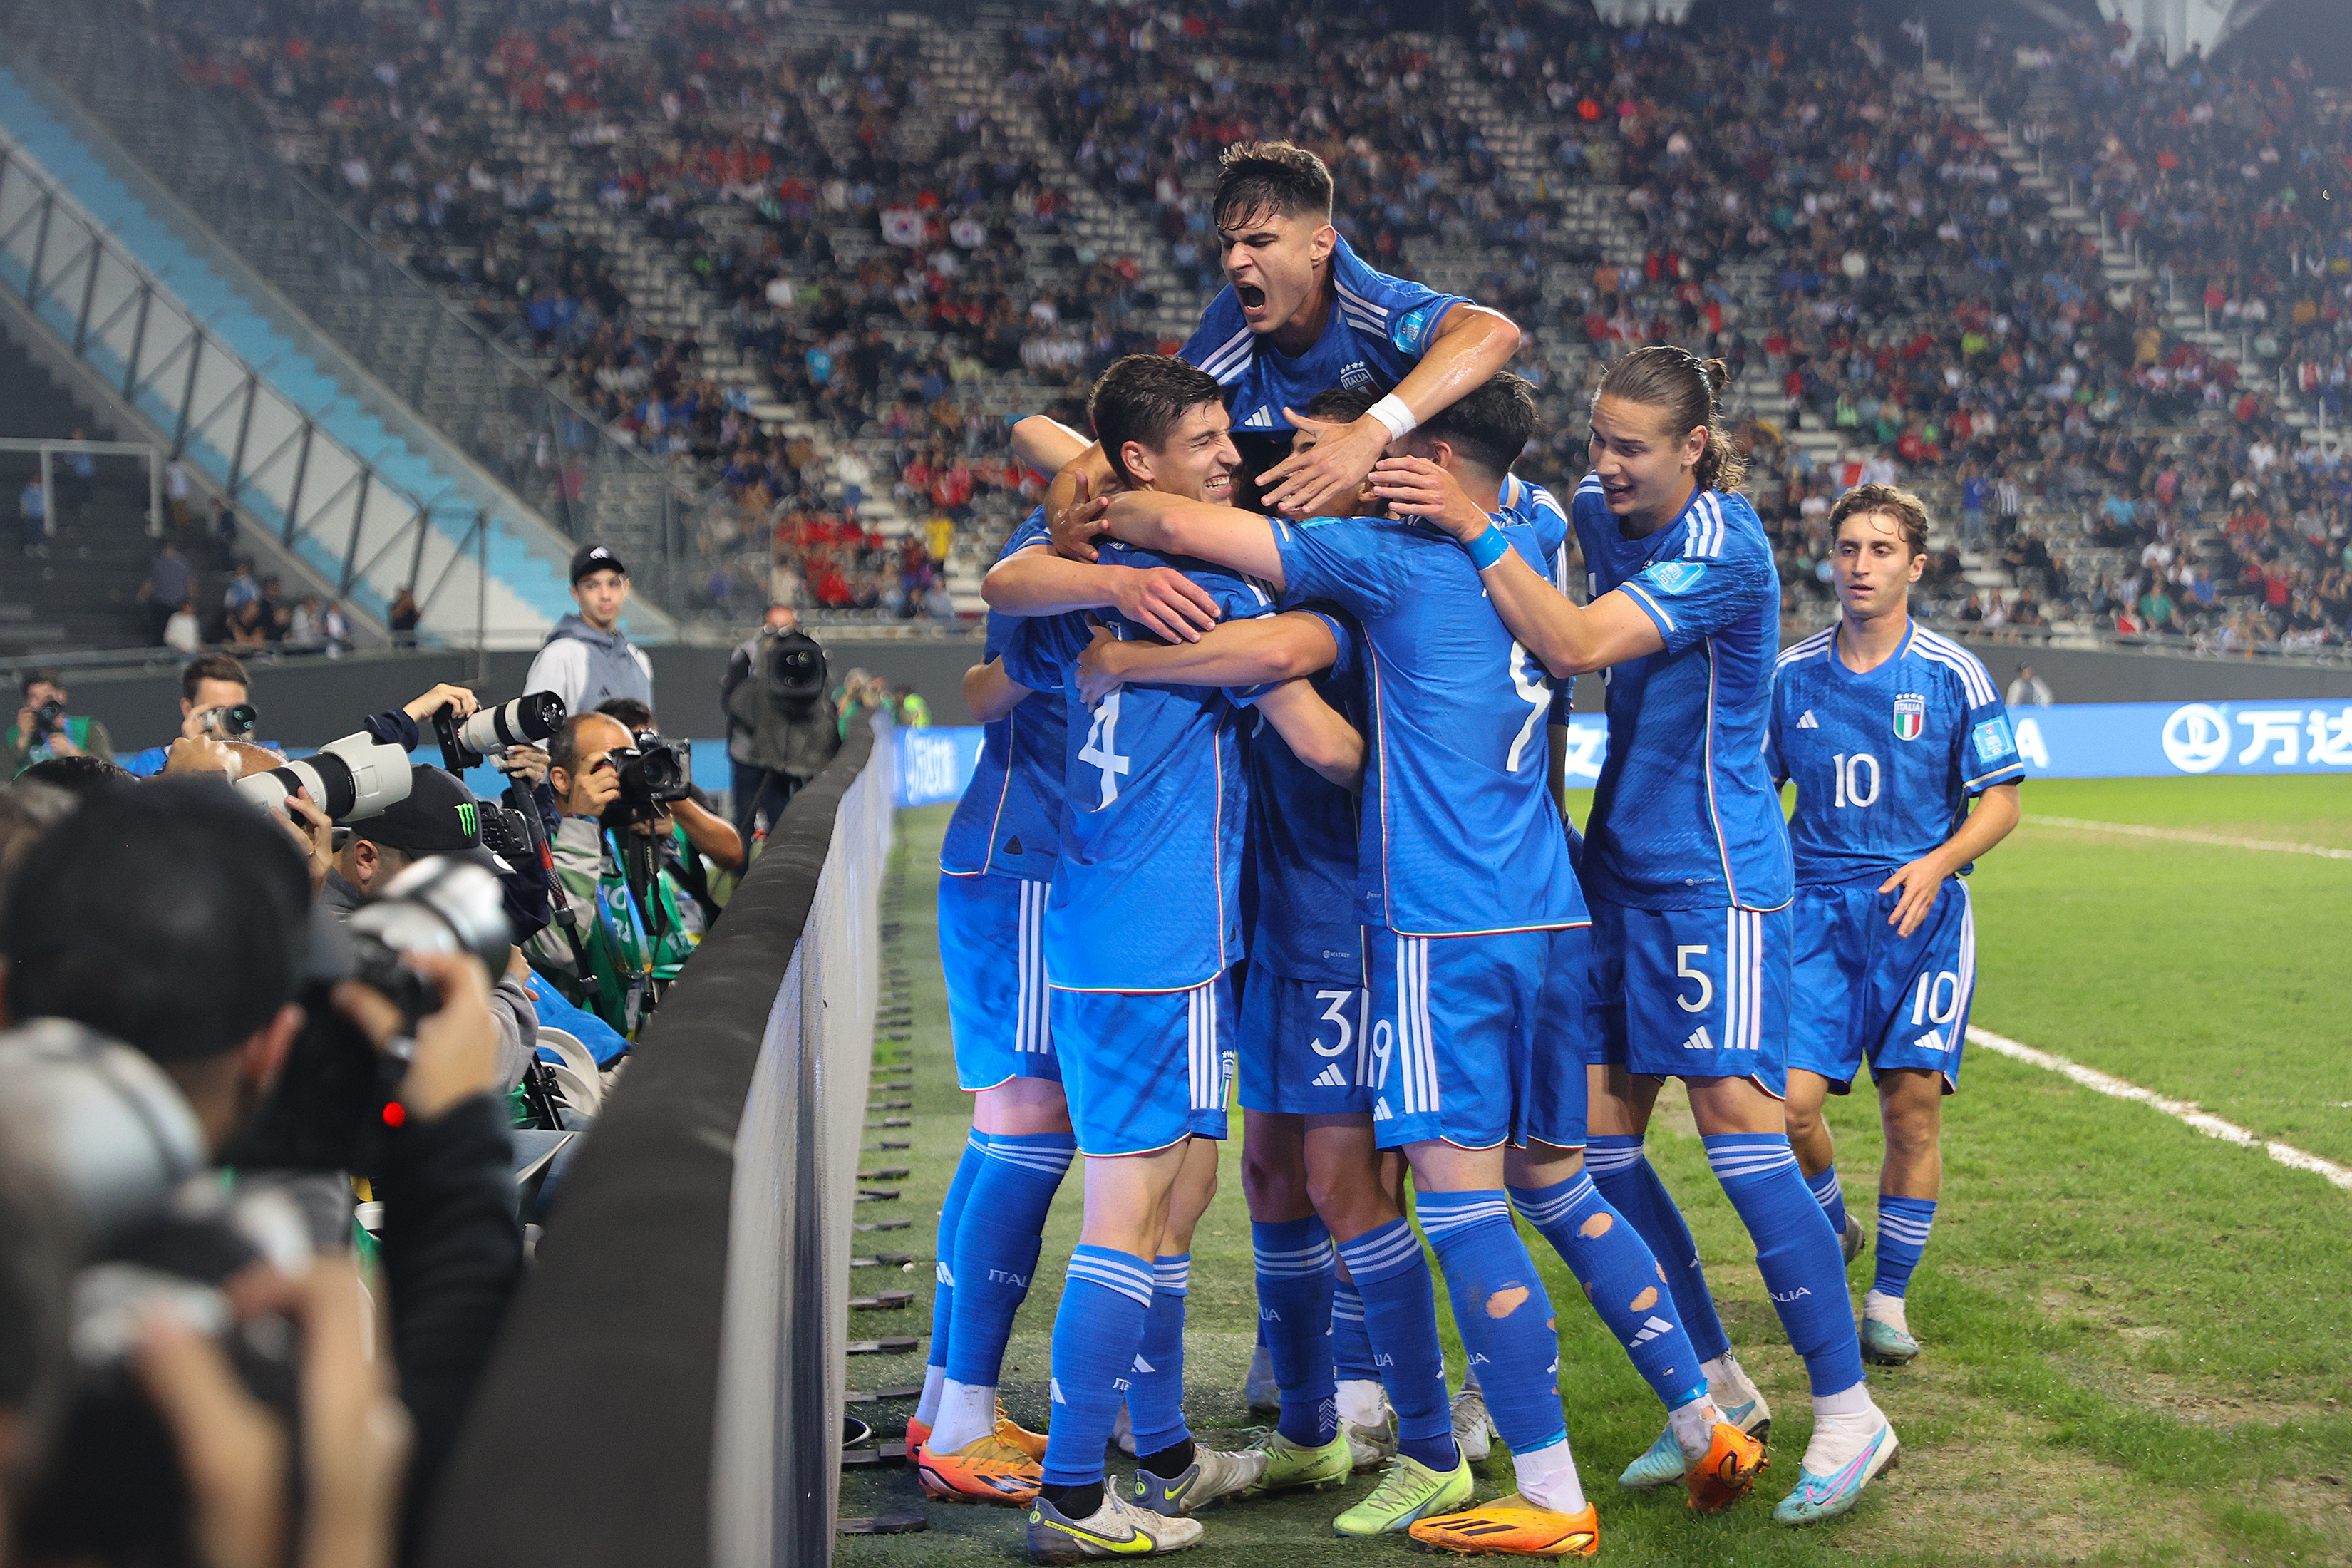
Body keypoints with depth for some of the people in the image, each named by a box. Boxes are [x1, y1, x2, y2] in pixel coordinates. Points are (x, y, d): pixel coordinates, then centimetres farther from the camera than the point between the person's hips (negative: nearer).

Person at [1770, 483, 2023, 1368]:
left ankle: (1888, 1302, 10)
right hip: (1816, 911, 2)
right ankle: (1830, 1225, 23)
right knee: (1788, 1102, -9)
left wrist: (1936, 865, -17)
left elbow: (2000, 802, 0)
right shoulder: (1793, 675, 5)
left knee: (1913, 1108, -6)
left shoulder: (1952, 675, -2)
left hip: (1921, 914, -1)